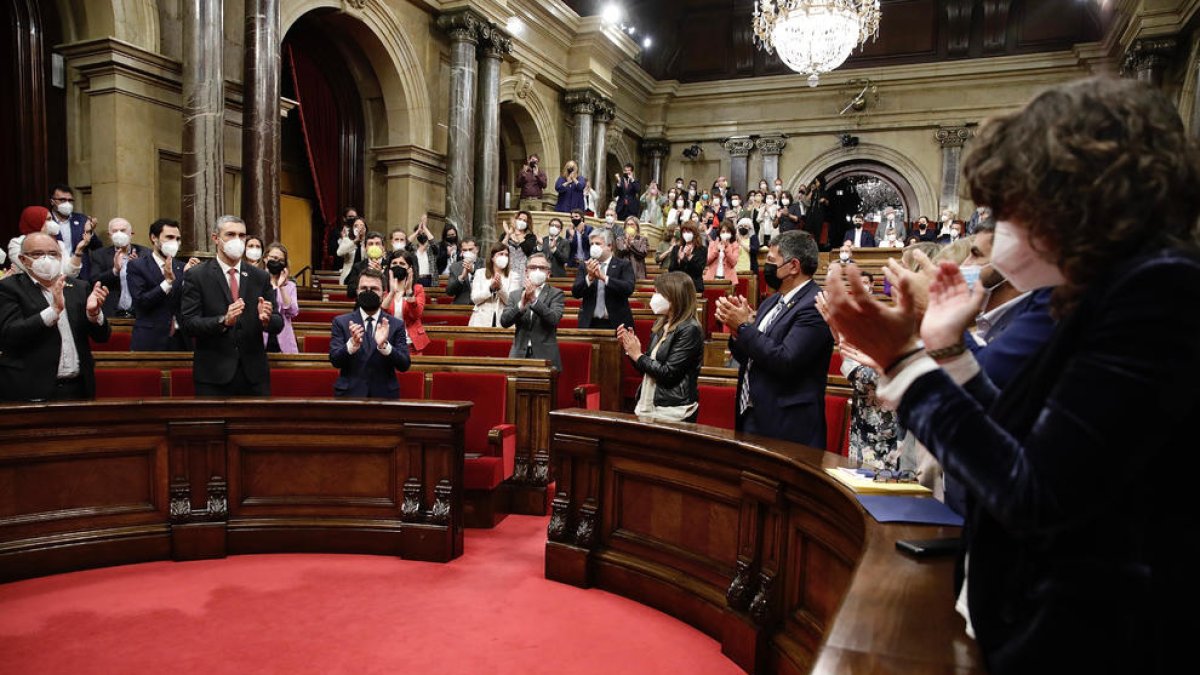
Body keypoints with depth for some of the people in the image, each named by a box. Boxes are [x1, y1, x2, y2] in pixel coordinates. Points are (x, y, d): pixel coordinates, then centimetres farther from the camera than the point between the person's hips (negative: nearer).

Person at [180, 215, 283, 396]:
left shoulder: (261, 277, 6)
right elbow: (188, 324, -8)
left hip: (254, 373, 3)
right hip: (213, 374, -2)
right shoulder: (196, 276, -1)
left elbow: (278, 325, 4)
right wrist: (223, 320, -24)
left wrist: (267, 319, -17)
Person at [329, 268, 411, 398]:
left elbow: (404, 365, -10)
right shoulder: (341, 322, 0)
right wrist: (352, 344, -27)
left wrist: (384, 345, -26)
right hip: (349, 394, 0)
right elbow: (335, 360, -9)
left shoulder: (396, 325, -2)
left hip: (384, 395, 0)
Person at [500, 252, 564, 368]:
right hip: (519, 355, 2)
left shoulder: (556, 294, 5)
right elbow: (504, 322, 0)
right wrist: (521, 304, -16)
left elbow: (554, 319, -12)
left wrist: (534, 299, -21)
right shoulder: (515, 294, 12)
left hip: (545, 357, -2)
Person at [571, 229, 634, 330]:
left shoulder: (623, 265, 2)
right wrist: (590, 277, -17)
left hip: (616, 323, -2)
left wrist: (603, 277, -22)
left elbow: (629, 288, -14)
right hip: (590, 324, 2)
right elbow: (575, 293, 1)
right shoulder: (585, 267, 10)